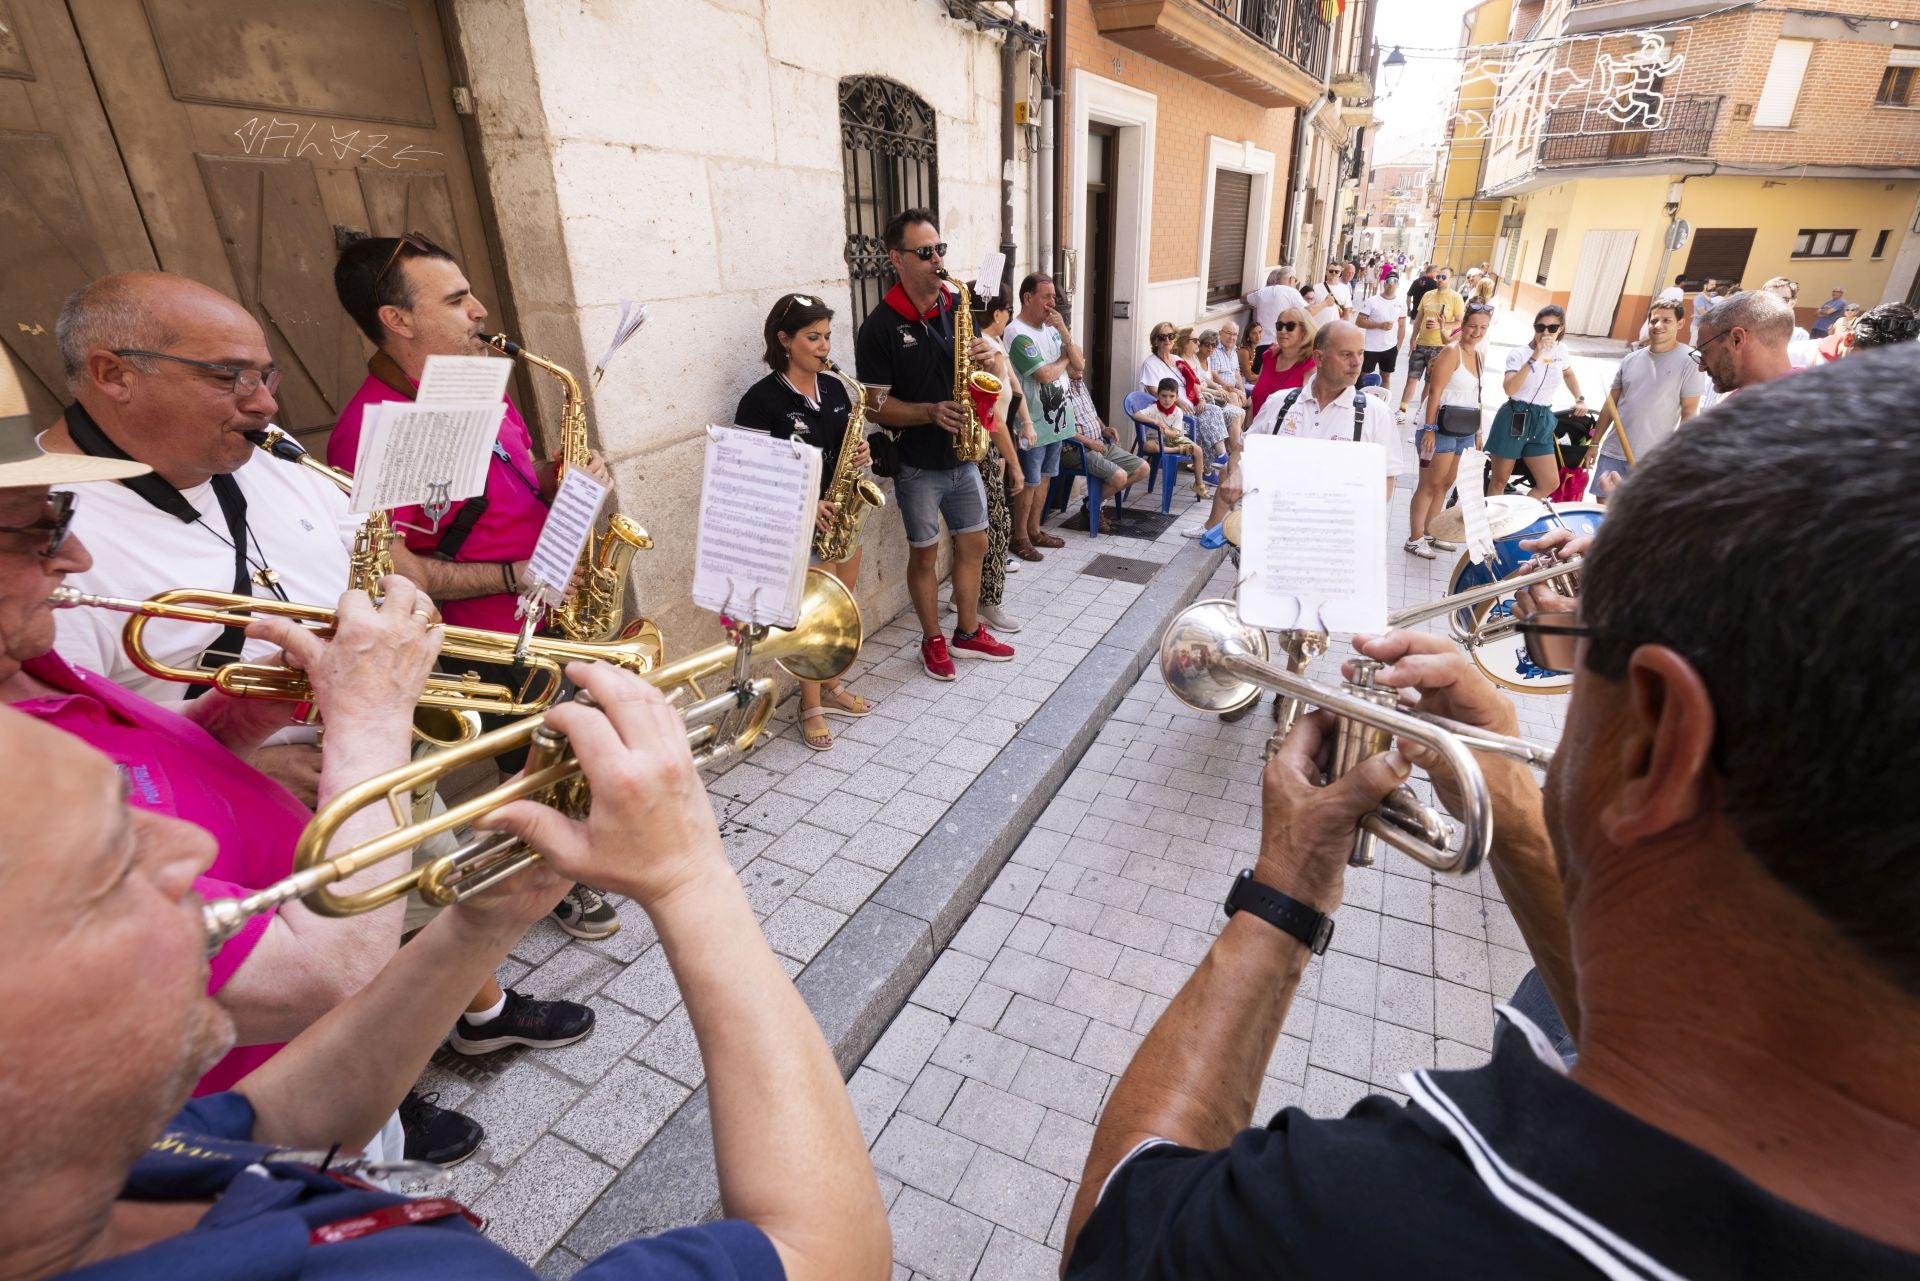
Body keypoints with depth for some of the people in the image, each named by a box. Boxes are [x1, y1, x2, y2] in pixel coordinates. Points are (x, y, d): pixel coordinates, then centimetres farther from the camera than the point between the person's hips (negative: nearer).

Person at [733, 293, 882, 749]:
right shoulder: (761, 399, -13)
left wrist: (861, 455, -7)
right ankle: (811, 706, 15)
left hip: (841, 517, 7)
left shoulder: (834, 389, 7)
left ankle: (831, 687, 33)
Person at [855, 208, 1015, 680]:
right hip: (918, 463, -5)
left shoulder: (956, 308, 5)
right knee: (925, 553, 7)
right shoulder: (880, 326, -12)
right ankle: (933, 641, 25)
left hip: (963, 455, 6)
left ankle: (968, 632, 31)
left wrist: (987, 356, -10)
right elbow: (875, 405, -14)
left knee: (974, 544, 13)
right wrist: (930, 413, -28)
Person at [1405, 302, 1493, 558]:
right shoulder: (1451, 351, -11)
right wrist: (1429, 428, -24)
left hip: (1465, 431, 8)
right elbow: (1435, 391, -17)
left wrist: (1478, 431, 17)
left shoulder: (1479, 355, 14)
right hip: (1442, 428, -8)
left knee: (1444, 484, 14)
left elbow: (1477, 395, 18)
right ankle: (1414, 539, 3)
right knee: (1429, 485, -4)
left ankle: (1429, 534, 24)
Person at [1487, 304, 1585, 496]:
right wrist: (1535, 357, -28)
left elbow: (1569, 374, 30)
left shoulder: (1561, 351, 7)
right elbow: (1509, 388, -27)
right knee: (1499, 480, 3)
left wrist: (1580, 398, 20)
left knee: (1550, 484, 0)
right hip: (1514, 419, -5)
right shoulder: (1519, 354, -10)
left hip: (1542, 421, 5)